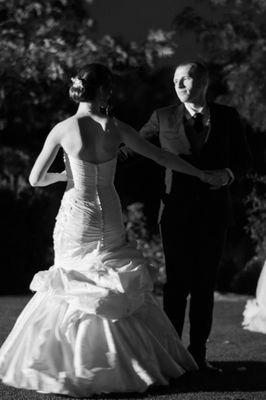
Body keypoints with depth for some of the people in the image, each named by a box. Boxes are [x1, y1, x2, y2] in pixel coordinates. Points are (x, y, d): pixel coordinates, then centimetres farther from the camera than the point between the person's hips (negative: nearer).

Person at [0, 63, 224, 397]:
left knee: (72, 286, 11)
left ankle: (73, 364, 11)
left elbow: (35, 179, -7)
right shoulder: (116, 128, -7)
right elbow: (162, 157, 0)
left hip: (75, 216, -1)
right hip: (109, 216, 2)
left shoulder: (63, 130, -11)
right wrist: (202, 175, 11)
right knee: (119, 288, 15)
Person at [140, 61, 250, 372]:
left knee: (205, 285, 6)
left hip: (214, 214, 1)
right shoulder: (163, 118, 3)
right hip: (177, 214, -1)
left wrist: (228, 173, -11)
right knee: (178, 283, -2)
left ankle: (198, 353, 14)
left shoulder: (227, 117, 5)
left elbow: (242, 159, 9)